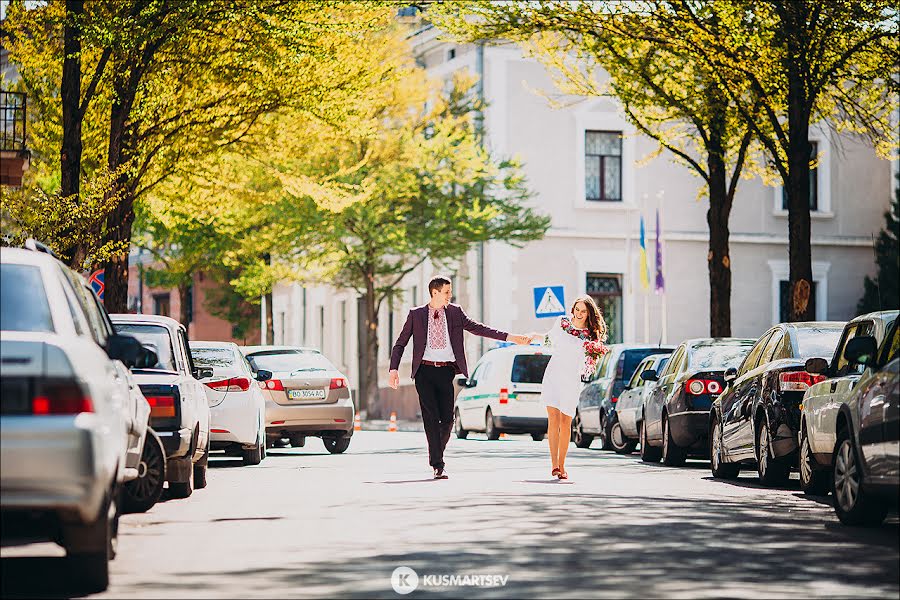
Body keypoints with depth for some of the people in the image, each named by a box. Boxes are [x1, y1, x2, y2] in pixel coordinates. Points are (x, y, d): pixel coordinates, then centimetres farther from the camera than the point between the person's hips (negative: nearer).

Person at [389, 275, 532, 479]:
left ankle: (436, 454, 22)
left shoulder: (455, 312, 11)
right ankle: (438, 465, -7)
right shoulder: (416, 315, 7)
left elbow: (478, 328, 6)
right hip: (425, 371, -2)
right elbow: (400, 343, 10)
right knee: (431, 417, -9)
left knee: (447, 419, -2)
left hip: (445, 371, 2)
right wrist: (393, 369, -2)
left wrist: (510, 337, -2)